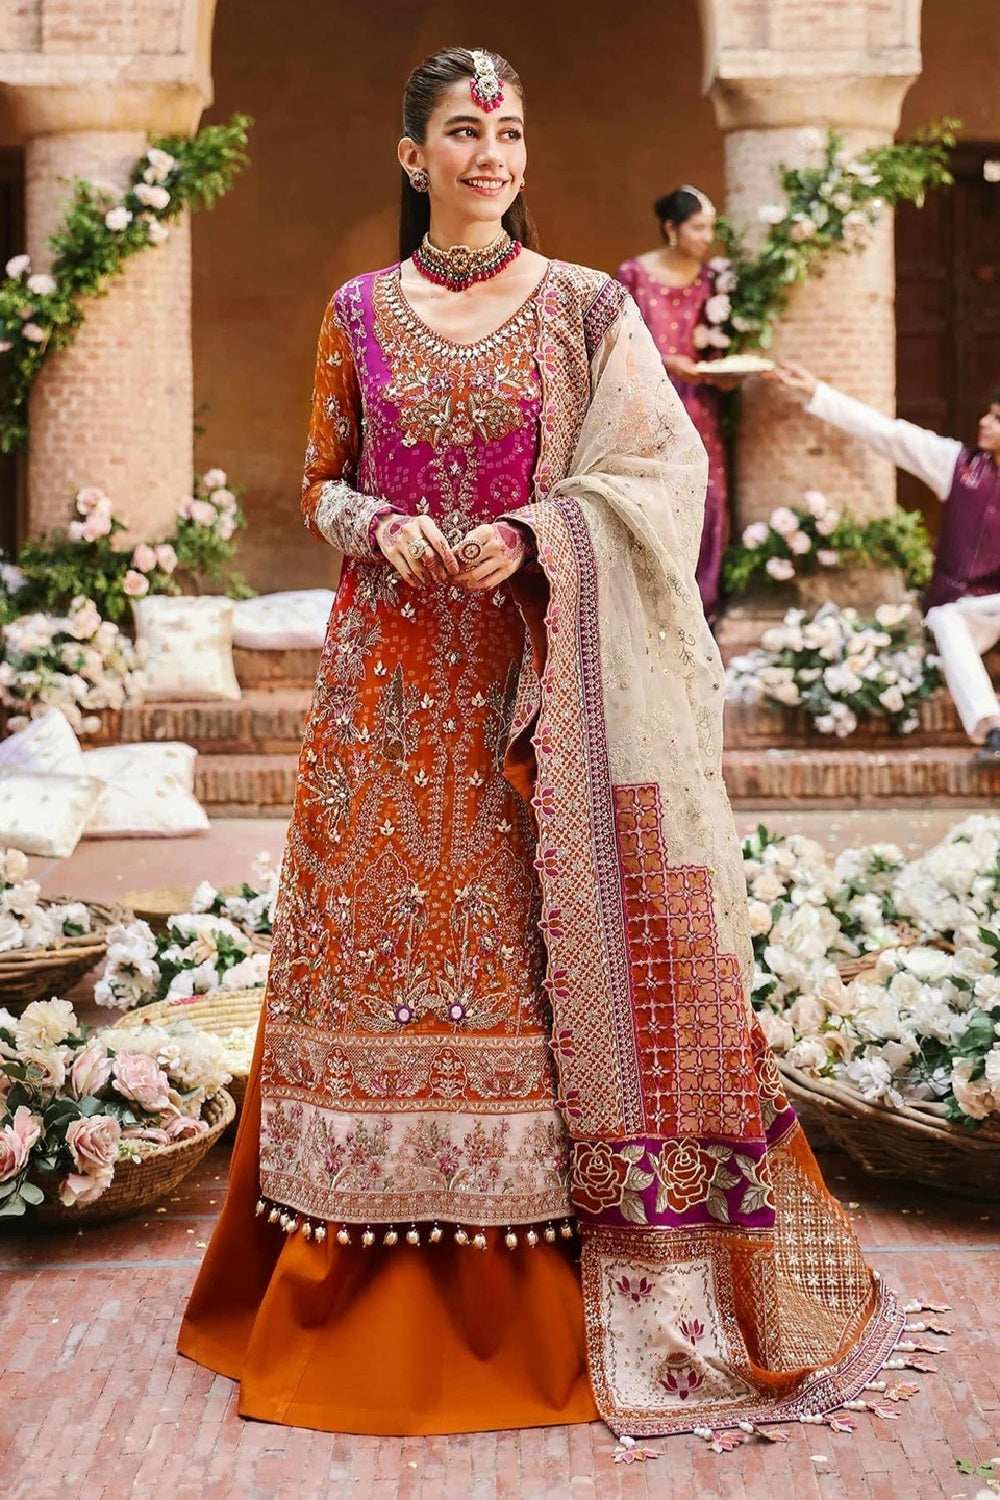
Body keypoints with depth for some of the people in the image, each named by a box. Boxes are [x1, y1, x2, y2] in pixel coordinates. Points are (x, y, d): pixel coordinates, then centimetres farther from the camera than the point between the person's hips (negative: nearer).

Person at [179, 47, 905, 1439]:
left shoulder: (585, 306, 3)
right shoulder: (360, 312, 8)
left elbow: (658, 475, 1)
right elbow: (321, 481, 13)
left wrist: (535, 534, -14)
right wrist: (379, 525, -8)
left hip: (535, 677, -1)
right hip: (392, 675, 2)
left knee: (544, 943, -2)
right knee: (388, 935, 2)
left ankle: (564, 1289, 9)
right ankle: (376, 1294, 15)